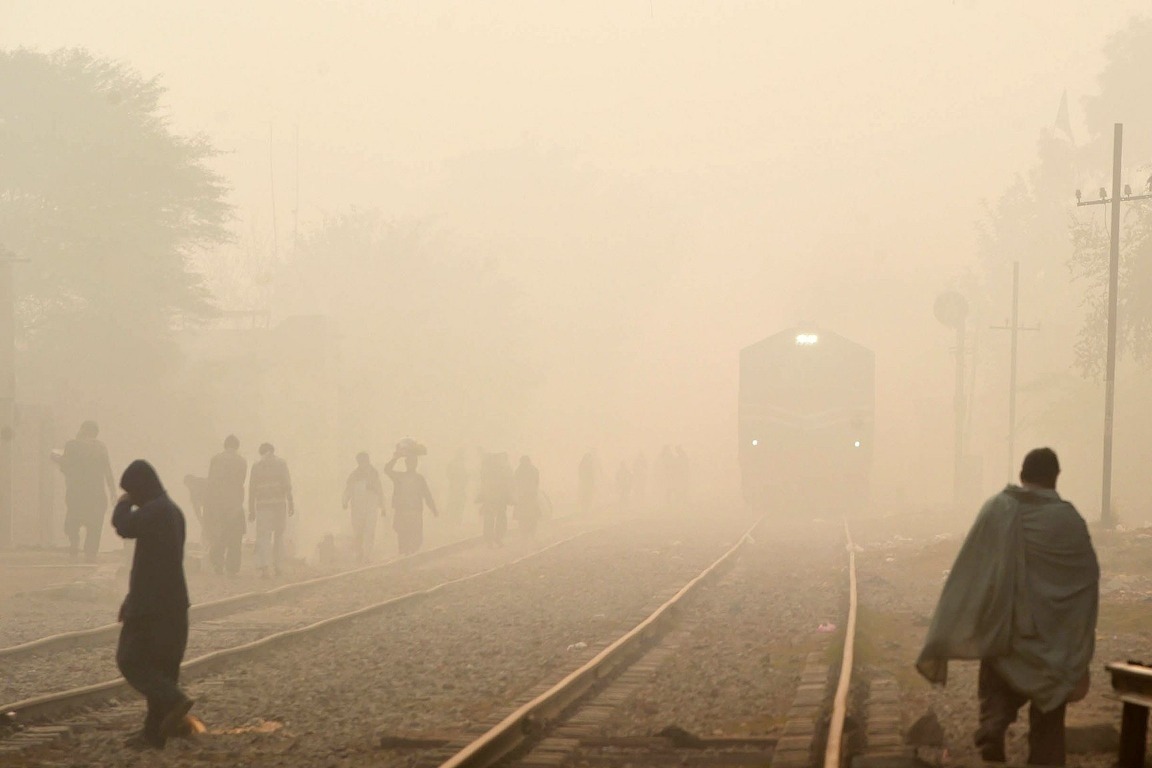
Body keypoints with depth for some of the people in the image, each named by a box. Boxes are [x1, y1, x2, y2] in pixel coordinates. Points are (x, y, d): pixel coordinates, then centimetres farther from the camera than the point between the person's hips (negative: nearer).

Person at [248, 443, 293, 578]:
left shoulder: (256, 466, 8)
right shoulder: (281, 463, 4)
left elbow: (252, 489, 7)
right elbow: (287, 484, -4)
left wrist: (251, 510, 10)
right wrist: (290, 503, -3)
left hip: (262, 504, 0)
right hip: (279, 501, 0)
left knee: (263, 537, -2)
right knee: (278, 534, 17)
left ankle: (264, 568, -17)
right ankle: (276, 565, 20)